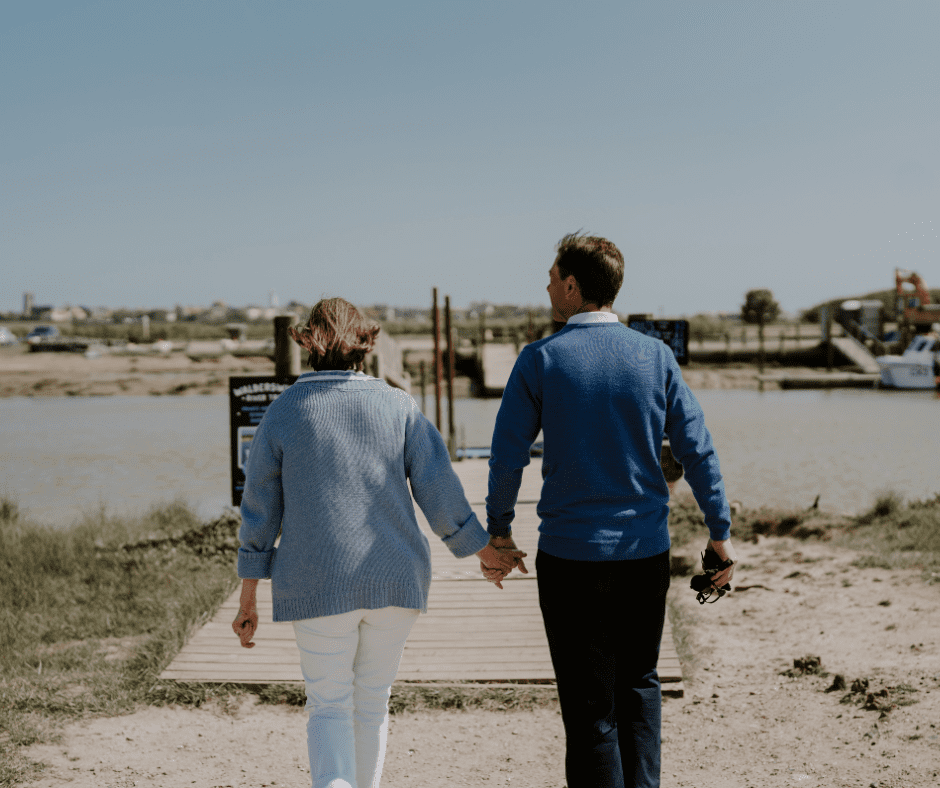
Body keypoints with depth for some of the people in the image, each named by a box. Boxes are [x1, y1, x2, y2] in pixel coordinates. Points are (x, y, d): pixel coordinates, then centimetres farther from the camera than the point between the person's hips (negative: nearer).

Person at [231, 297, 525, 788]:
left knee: (328, 708, 7)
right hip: (393, 580, 2)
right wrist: (485, 551, 12)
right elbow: (440, 493, -2)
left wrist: (247, 601, 6)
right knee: (371, 702, 17)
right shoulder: (399, 406, 0)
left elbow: (259, 512, 0)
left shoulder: (282, 412, -2)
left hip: (319, 585, -2)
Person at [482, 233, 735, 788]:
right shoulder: (655, 356, 0)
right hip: (646, 553, 2)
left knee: (590, 704, 7)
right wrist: (721, 532, 6)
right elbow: (696, 449, -1)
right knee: (639, 683, 21)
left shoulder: (541, 359, -6)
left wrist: (499, 532, 8)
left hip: (570, 555, -2)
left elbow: (508, 457, -5)